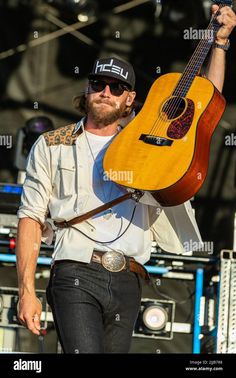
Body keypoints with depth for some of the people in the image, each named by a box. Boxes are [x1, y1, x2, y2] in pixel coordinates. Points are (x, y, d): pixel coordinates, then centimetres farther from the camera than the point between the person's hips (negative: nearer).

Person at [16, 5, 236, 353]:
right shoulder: (52, 146, 12)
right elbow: (31, 219, 7)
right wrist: (27, 291, -4)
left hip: (127, 284, 3)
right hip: (76, 276, -3)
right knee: (85, 355, -24)